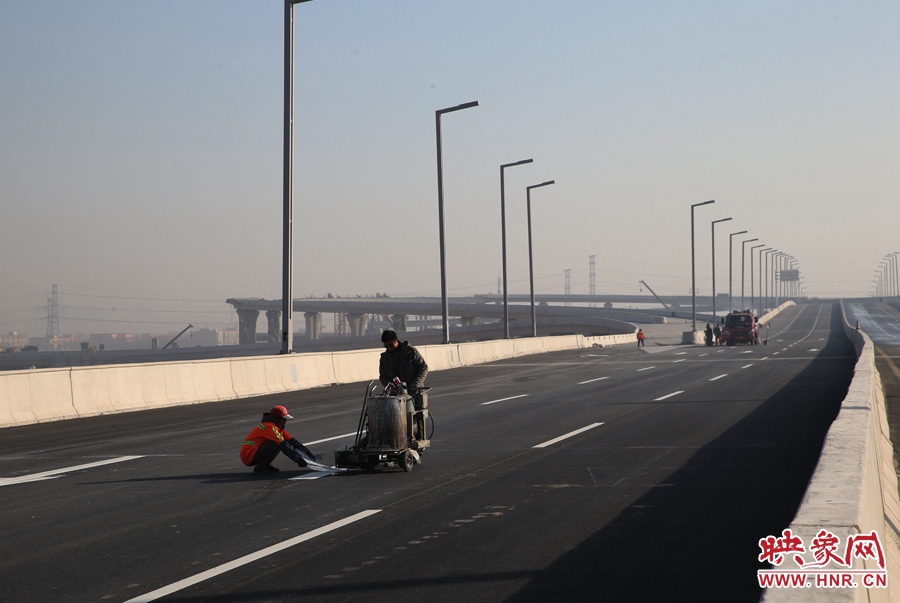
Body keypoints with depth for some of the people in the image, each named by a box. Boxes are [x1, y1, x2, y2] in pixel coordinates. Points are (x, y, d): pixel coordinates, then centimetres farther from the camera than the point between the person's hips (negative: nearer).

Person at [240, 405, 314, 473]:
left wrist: (306, 451, -1)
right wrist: (298, 459, -28)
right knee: (274, 444, -28)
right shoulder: (269, 427, -22)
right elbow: (283, 446, -27)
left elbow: (291, 440, 8)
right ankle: (259, 466, -14)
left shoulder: (279, 426, 9)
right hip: (248, 456, -10)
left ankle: (266, 464, 5)